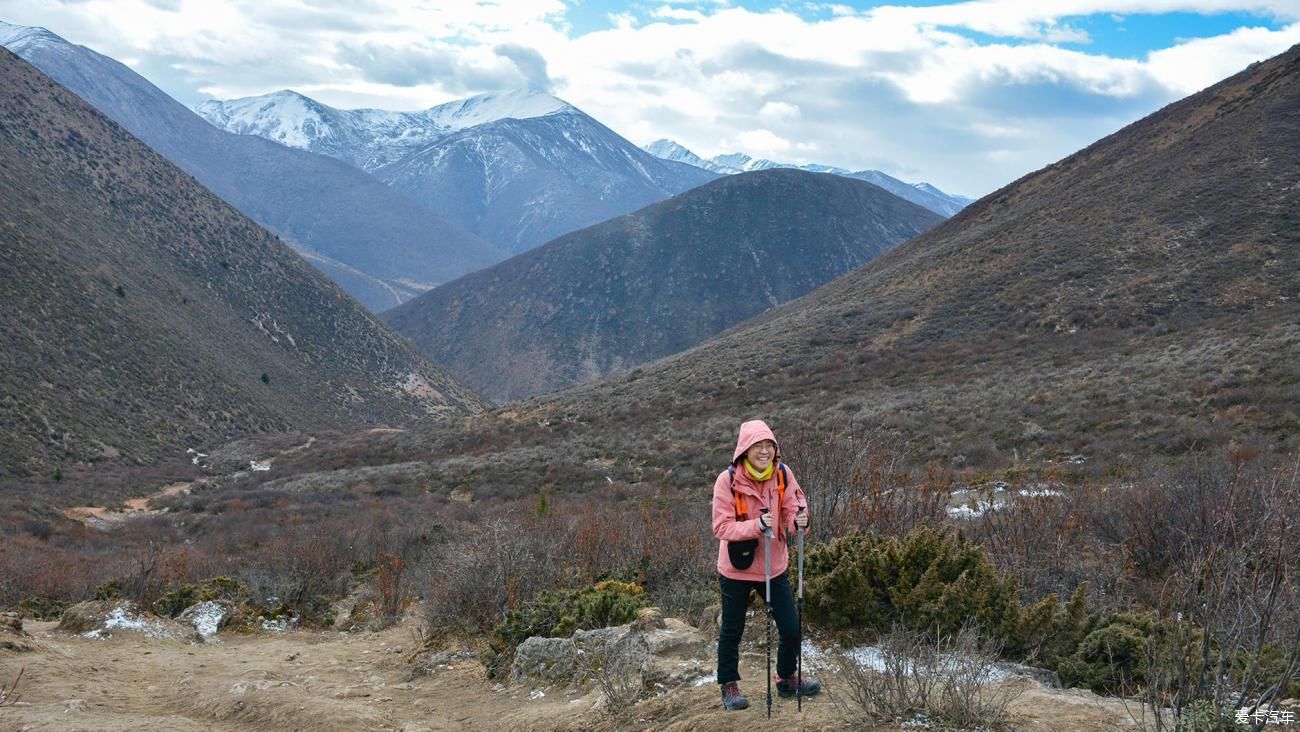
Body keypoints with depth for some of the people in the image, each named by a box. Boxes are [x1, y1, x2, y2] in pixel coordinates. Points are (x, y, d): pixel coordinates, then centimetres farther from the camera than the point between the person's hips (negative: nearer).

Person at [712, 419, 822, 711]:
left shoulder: (783, 474, -8)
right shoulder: (728, 481, -20)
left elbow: (791, 513, -5)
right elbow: (722, 527, -21)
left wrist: (799, 520, -28)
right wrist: (757, 525, -35)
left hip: (775, 566, 3)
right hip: (736, 569, -3)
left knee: (792, 629, 9)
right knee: (732, 631, 13)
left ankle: (787, 679, 35)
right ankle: (729, 685, 34)